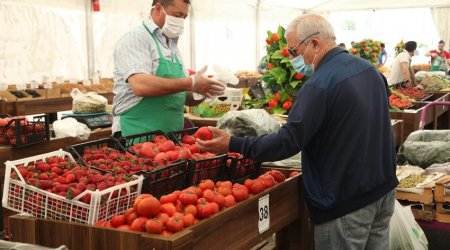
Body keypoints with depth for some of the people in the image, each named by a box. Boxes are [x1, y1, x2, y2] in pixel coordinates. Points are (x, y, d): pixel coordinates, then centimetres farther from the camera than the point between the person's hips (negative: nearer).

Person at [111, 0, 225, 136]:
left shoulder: (173, 46, 16)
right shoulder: (135, 39, -7)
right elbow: (140, 85, -24)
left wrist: (202, 91, 0)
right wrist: (191, 83, -22)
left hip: (172, 134, 7)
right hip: (137, 134, -7)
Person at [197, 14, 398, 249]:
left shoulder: (320, 85, -21)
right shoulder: (369, 69, 7)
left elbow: (288, 141, -24)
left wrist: (233, 145, -19)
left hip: (347, 202, -8)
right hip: (384, 188, 9)